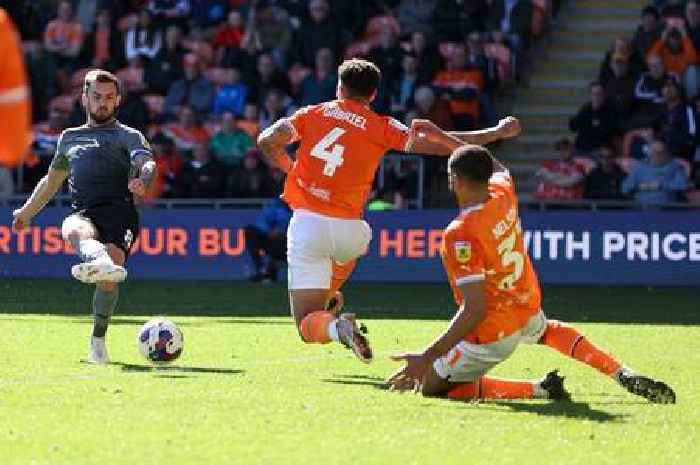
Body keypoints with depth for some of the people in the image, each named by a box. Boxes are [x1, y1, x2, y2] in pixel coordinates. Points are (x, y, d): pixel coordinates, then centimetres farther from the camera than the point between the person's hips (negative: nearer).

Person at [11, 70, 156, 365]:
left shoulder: (128, 136, 20)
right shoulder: (70, 138, 33)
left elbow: (147, 162, -1)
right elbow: (52, 180, 46)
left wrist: (143, 180, -26)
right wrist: (27, 212, 53)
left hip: (120, 211, -2)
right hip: (83, 213, 2)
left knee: (112, 265, -30)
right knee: (75, 230, -38)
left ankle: (98, 341, -18)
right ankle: (100, 261, -74)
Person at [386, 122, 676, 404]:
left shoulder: (461, 235, -29)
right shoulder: (503, 192, -9)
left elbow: (475, 311, -32)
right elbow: (496, 167, 20)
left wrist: (427, 358, -34)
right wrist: (443, 137, 27)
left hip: (492, 335, -8)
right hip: (529, 308, 8)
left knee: (430, 388, 5)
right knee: (543, 330, 43)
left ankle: (539, 390, -9)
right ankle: (623, 375, 23)